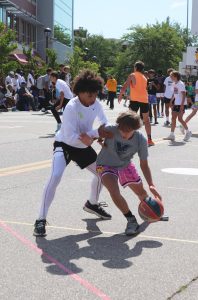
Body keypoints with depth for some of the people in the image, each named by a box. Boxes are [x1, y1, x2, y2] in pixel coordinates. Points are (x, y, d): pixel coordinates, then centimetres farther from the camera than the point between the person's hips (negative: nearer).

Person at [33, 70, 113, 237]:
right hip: (65, 145, -7)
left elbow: (105, 123, 2)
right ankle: (41, 220, -20)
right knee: (55, 176, -27)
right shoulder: (71, 107, -30)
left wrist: (102, 133, -22)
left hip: (83, 146, 7)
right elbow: (71, 137, -33)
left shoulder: (96, 104, -11)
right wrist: (96, 133, -35)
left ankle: (92, 204, 37)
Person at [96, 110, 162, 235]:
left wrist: (151, 185, -26)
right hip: (106, 165, -3)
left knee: (141, 191, 13)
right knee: (114, 192, -27)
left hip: (125, 165, 3)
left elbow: (144, 165, -15)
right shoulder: (110, 131, -33)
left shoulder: (141, 140, -25)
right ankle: (131, 220, -6)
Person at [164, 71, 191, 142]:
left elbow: (184, 95, -18)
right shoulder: (174, 84, 10)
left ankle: (188, 132, 12)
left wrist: (182, 104, -23)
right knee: (173, 118, 4)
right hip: (176, 103, 9)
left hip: (181, 104, -9)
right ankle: (172, 135, 6)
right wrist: (171, 101, 16)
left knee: (180, 118, -6)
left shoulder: (181, 84, -15)